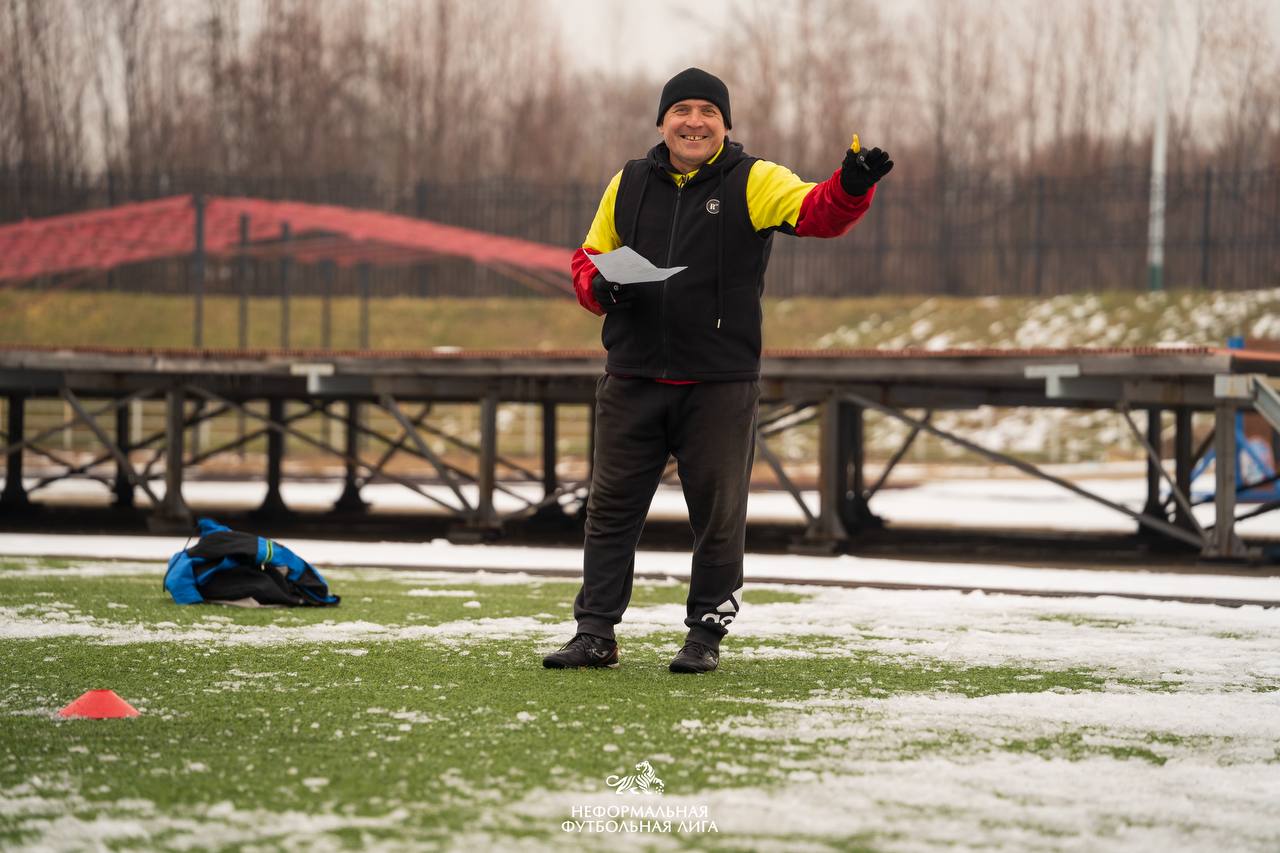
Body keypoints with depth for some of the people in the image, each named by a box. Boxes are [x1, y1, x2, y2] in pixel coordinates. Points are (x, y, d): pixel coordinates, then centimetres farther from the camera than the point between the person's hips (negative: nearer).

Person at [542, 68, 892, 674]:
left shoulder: (753, 182, 0)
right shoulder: (629, 185, 10)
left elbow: (817, 212, -16)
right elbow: (589, 257, 18)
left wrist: (852, 186, -39)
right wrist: (599, 286, -6)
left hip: (720, 384, -3)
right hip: (632, 379, 3)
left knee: (718, 513, 4)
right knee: (612, 506, 5)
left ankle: (706, 634, 16)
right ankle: (595, 633, 12)